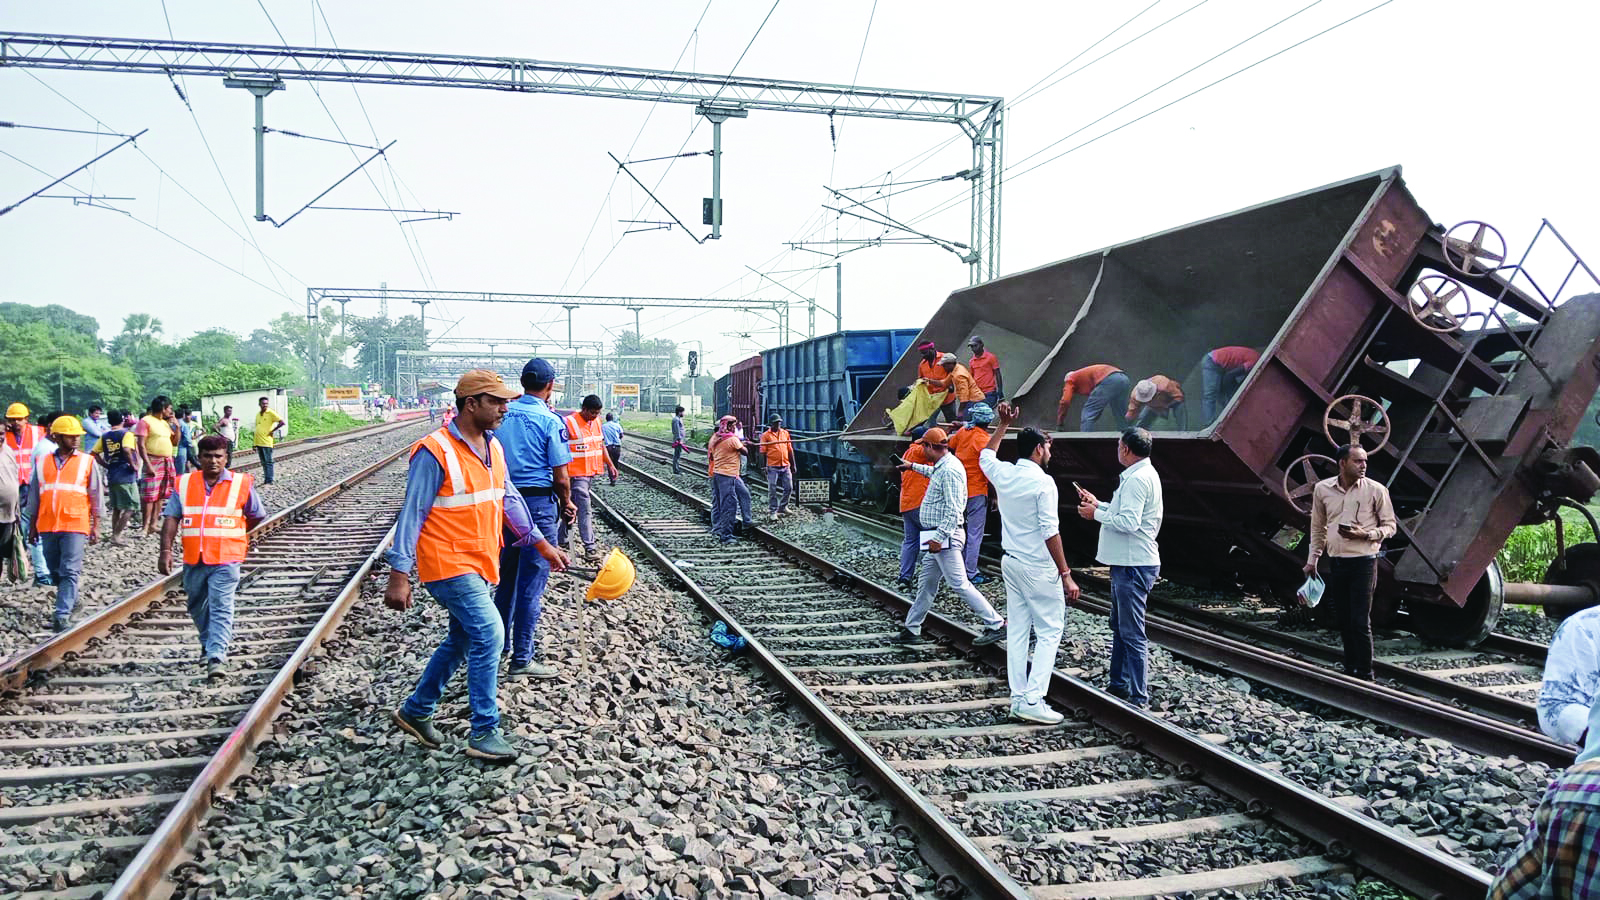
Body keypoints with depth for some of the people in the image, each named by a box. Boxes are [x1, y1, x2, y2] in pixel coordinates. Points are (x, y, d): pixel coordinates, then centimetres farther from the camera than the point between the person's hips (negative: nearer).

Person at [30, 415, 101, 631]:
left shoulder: (87, 462, 3)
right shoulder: (42, 462, 9)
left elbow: (95, 496, 4)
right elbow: (34, 495, 14)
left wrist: (96, 526, 0)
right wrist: (32, 526, 14)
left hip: (75, 526, -3)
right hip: (47, 526, 3)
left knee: (70, 572, -9)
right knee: (55, 571, 13)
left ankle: (62, 615, -11)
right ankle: (71, 600, 33)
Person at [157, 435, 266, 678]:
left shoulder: (241, 484, -1)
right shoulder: (184, 484, 6)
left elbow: (256, 516, 10)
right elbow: (171, 517, 1)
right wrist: (166, 549, -8)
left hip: (226, 559, -4)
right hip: (193, 559, 4)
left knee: (221, 608, -11)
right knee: (197, 607, 17)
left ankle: (217, 656, -14)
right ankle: (209, 643, 38)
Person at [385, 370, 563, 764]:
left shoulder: (493, 447, 7)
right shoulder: (435, 452, -17)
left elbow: (509, 499, 16)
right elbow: (412, 515, -15)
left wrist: (542, 544, 14)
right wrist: (399, 575, -15)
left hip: (482, 565, 9)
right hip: (449, 564, -9)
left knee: (462, 641, 17)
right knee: (489, 633, -16)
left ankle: (416, 711, 36)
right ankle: (484, 733, -4)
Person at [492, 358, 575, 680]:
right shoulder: (550, 420, -12)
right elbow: (560, 476, -12)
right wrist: (566, 504, 5)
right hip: (538, 503, -6)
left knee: (507, 576, 19)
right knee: (532, 582, 2)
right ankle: (522, 659, 8)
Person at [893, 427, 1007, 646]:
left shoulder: (949, 470, -18)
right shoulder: (941, 467, 14)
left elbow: (954, 510, -24)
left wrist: (939, 536, -26)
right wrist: (912, 466, 53)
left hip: (945, 537, -11)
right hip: (936, 537, 11)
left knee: (959, 584, -11)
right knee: (926, 584, 14)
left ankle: (996, 625, -6)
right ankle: (911, 629, 22)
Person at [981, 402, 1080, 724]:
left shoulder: (1003, 473, 3)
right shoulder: (1042, 482, -16)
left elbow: (985, 455, 28)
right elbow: (1050, 532, -18)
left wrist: (1004, 424, 34)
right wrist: (1065, 574, -15)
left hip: (1011, 562, 7)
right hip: (1038, 567, -7)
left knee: (1017, 631, 10)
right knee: (1049, 632, 0)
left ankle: (1018, 699, 14)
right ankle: (1033, 701, -6)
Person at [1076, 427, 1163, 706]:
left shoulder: (1138, 479, -19)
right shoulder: (1142, 474, 15)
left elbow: (1128, 522, -27)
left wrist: (1096, 514, -15)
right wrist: (1099, 504, 18)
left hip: (1133, 565, -11)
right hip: (1127, 562, 11)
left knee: (1132, 633, -6)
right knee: (1120, 627, 20)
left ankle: (1138, 696, 0)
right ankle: (1119, 685, 31)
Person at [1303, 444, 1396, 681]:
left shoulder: (1376, 490, -5)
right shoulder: (1322, 489, 4)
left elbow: (1389, 526, 2)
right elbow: (1318, 528, 15)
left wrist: (1365, 534, -16)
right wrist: (1313, 559, 14)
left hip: (1363, 562, -4)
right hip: (1336, 562, 4)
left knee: (1360, 622, -5)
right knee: (1344, 621, 13)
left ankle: (1365, 675, 5)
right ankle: (1350, 670, 26)